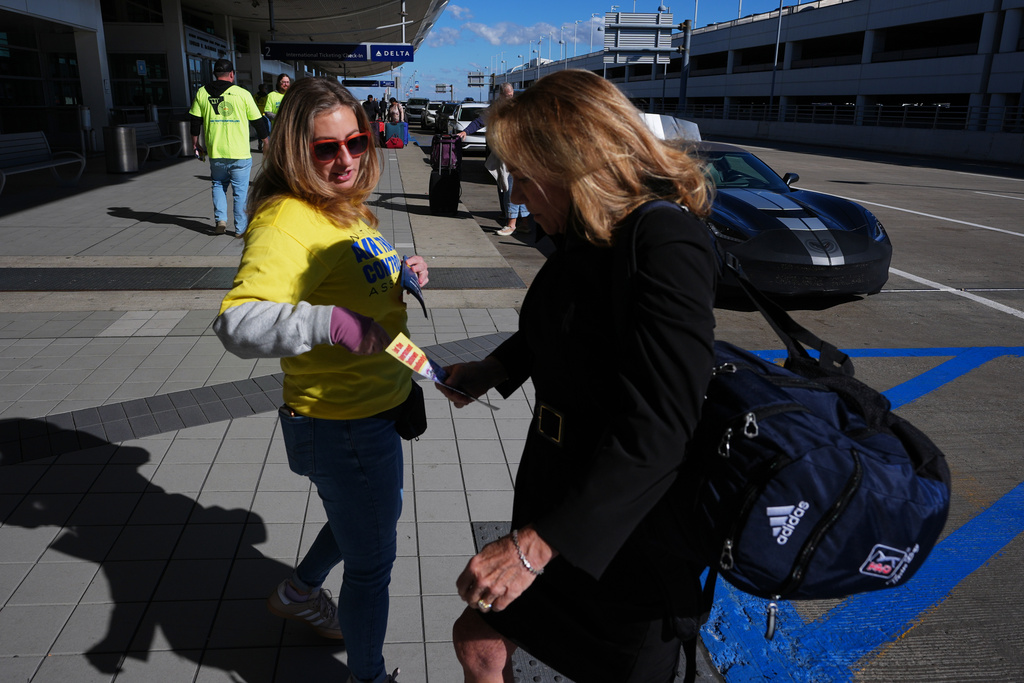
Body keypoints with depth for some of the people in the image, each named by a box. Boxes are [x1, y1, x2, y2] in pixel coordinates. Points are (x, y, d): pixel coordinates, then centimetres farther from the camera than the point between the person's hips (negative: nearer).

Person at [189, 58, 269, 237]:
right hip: (240, 153, -2)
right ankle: (240, 228, 9)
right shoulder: (243, 93, -3)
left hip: (215, 152, 2)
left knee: (218, 184, 21)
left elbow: (195, 121, 7)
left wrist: (195, 143, 20)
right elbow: (258, 121, 2)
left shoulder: (202, 93, 4)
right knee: (240, 190, 7)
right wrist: (266, 142, 17)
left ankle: (220, 219, 8)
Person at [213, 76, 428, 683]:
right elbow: (238, 323, -35)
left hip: (380, 405, 10)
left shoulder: (347, 209, 6)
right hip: (342, 422, -10)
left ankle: (299, 592, 57)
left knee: (377, 514, 32)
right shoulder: (286, 220, -24)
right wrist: (331, 322, -47)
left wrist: (402, 276, 2)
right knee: (372, 560, 11)